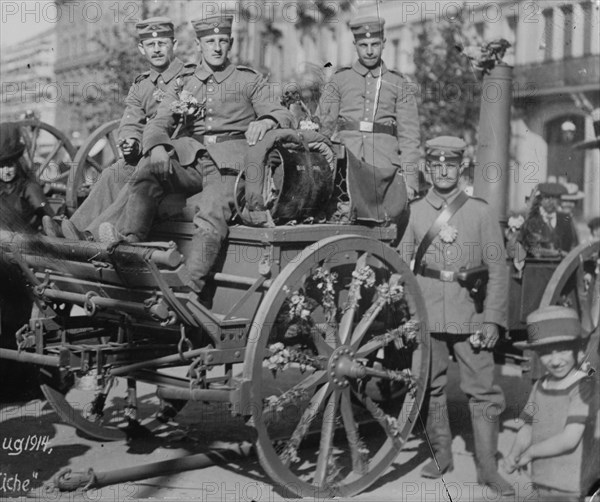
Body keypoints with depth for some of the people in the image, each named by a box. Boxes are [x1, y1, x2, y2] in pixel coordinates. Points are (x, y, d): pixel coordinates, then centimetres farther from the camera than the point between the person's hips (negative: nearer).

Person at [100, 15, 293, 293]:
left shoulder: (249, 79, 18)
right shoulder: (182, 85, 24)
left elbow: (283, 115, 10)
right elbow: (158, 124, 12)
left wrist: (265, 122, -16)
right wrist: (157, 148, -13)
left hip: (229, 164, -3)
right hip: (189, 160, 3)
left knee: (211, 219, -31)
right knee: (148, 168, -29)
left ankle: (190, 289, -45)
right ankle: (130, 240, -40)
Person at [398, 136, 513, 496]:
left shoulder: (481, 212, 4)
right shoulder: (414, 213, 6)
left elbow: (499, 269, 2)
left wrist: (493, 319, -5)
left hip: (471, 316, -1)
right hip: (427, 315, 1)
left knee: (483, 390, -1)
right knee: (431, 388, 8)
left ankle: (487, 466, 9)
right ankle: (442, 455, 24)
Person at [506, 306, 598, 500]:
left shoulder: (584, 387, -16)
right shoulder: (540, 386, 3)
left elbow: (569, 439, -21)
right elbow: (527, 429, 9)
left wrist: (530, 452, -11)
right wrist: (513, 454, -9)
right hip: (543, 481, 6)